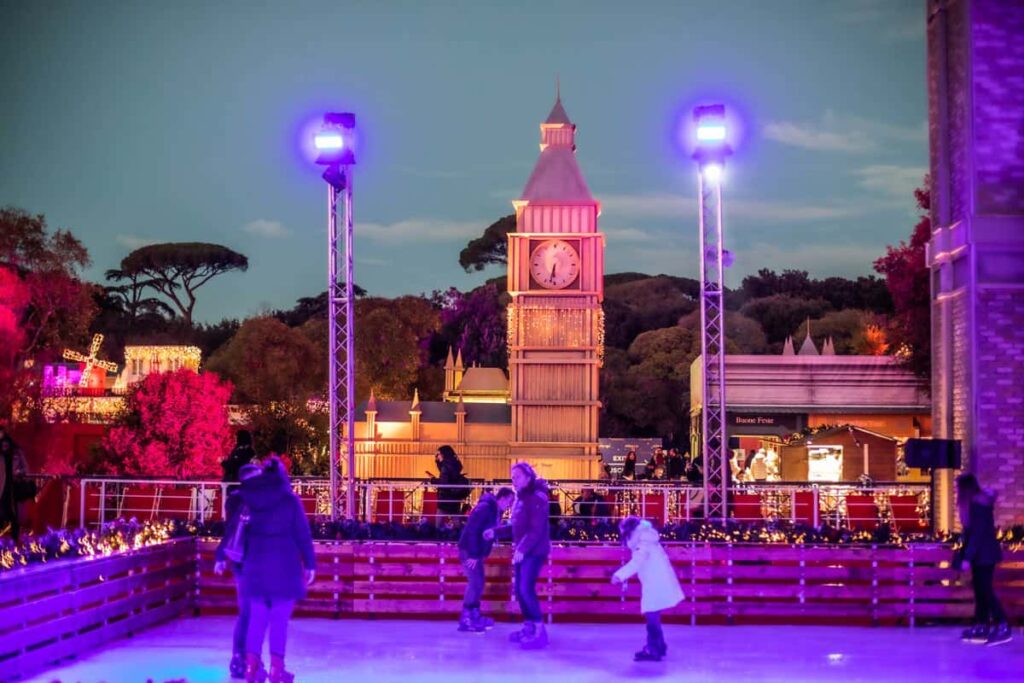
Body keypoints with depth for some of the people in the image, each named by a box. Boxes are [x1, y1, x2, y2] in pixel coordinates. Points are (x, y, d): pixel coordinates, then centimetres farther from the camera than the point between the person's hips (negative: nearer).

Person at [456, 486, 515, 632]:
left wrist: (482, 554, 9)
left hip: (476, 551, 10)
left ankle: (474, 616, 21)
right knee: (475, 583, -11)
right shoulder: (485, 507, -21)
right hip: (469, 550, -10)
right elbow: (472, 531, -24)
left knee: (478, 583, 13)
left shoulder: (496, 510, 9)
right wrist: (473, 555, -23)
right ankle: (465, 620, -8)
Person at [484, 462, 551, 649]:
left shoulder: (537, 498, -15)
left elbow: (537, 529, -22)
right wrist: (495, 532, 9)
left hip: (534, 553, -9)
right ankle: (529, 627, 20)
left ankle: (539, 632, -10)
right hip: (522, 552, 9)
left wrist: (523, 549, -28)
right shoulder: (520, 499, 15)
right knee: (520, 590, 10)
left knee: (526, 589, -15)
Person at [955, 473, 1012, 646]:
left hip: (984, 554, -10)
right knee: (980, 589, 11)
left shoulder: (978, 504, -19)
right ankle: (982, 625, 15)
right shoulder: (975, 502, 11)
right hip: (980, 553, 10)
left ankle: (1003, 628, -9)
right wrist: (965, 553, 18)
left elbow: (978, 533, -23)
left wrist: (967, 557, -22)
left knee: (985, 590, -9)